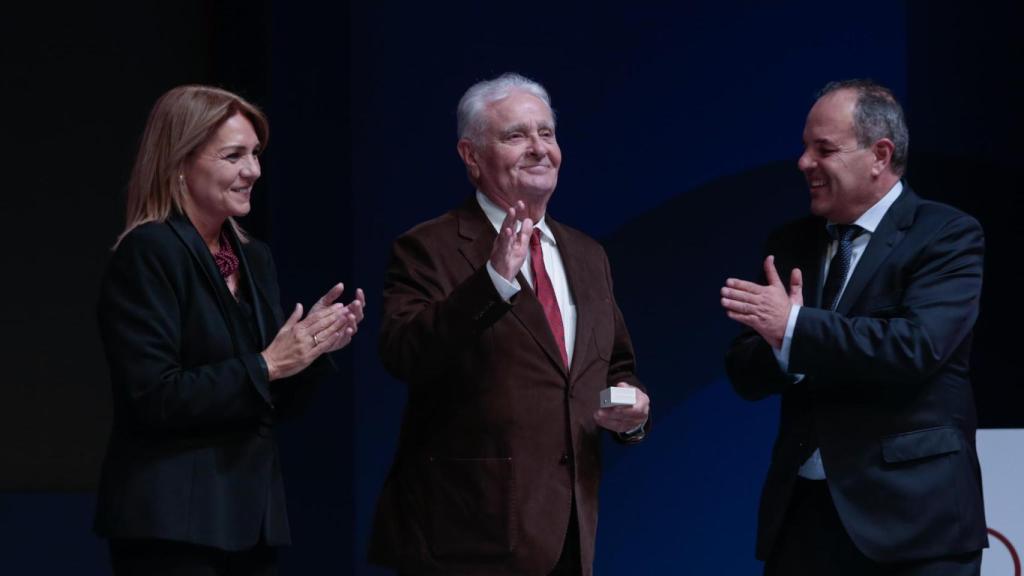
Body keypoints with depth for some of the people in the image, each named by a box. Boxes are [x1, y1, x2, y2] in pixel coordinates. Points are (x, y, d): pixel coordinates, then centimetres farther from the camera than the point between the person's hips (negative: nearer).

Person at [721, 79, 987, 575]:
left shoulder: (947, 235, -5)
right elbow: (746, 373, 8)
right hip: (800, 509, 5)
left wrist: (795, 329, -21)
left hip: (909, 511, -5)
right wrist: (785, 346, -14)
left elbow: (919, 346, -20)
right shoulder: (792, 245, 12)